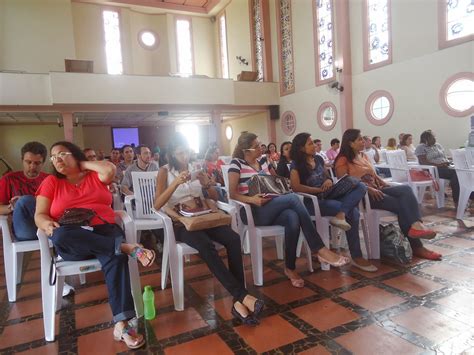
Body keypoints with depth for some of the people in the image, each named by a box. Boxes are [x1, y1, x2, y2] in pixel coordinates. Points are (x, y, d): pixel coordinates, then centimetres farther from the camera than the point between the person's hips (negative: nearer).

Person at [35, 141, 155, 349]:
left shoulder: (95, 176, 14)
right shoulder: (51, 182, 15)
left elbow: (110, 170, -9)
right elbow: (39, 215, 7)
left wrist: (82, 164, 7)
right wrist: (47, 224, -18)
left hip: (105, 232, 0)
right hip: (72, 243, 1)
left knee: (116, 257, -33)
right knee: (60, 235, -36)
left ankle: (121, 323, -36)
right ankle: (126, 247, -31)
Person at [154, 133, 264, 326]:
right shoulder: (165, 171, 2)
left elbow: (214, 198, 12)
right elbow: (157, 205, -12)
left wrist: (207, 185, -10)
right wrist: (176, 182, -24)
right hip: (179, 222, -3)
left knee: (233, 239, -26)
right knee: (207, 246, -35)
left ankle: (238, 301, -27)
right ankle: (243, 296, -32)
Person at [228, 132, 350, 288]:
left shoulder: (263, 162, 18)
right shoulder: (237, 163, -1)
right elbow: (232, 194, -8)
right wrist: (252, 199, -26)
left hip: (271, 210, 5)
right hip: (252, 212, -5)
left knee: (293, 218, -32)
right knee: (293, 198, -29)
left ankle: (290, 268, -17)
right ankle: (320, 250, -27)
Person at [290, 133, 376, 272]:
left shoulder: (318, 159, 14)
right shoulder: (296, 164, -6)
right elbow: (296, 187, -19)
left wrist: (329, 181, -4)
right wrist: (319, 190, -16)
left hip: (327, 195, 7)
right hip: (312, 201, -7)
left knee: (361, 186, -16)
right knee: (352, 213, -24)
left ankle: (340, 215, -35)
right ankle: (356, 257, -14)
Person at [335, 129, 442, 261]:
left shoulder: (363, 155, 21)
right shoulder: (343, 160, -5)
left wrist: (387, 185, 4)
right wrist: (368, 188, -23)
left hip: (375, 190, 8)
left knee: (406, 189, -19)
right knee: (400, 204, -22)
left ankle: (415, 225, -28)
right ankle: (416, 246, -18)